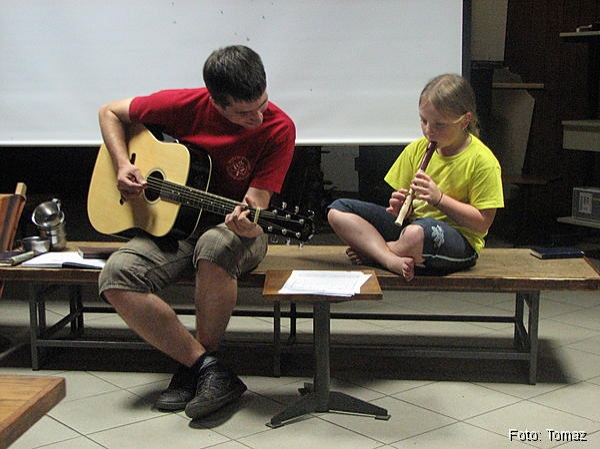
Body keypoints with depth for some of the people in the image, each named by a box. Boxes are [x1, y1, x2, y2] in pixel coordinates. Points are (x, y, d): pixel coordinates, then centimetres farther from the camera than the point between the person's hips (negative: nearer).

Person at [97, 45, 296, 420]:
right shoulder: (184, 105, -10)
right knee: (117, 277, -27)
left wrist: (248, 224, -41)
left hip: (231, 229, -2)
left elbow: (256, 203, -16)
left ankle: (194, 367, -18)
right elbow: (110, 112, 5)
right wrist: (123, 166, -11)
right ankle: (207, 367, -20)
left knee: (215, 245, -40)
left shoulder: (278, 129, -14)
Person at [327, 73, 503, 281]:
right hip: (409, 224, 6)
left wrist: (439, 198, -19)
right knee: (338, 210, -8)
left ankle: (371, 251, -10)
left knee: (418, 232, -43)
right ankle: (394, 261, -26)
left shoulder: (482, 161, -10)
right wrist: (399, 206, -13)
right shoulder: (416, 149, 6)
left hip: (459, 242, -6)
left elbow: (482, 223, -12)